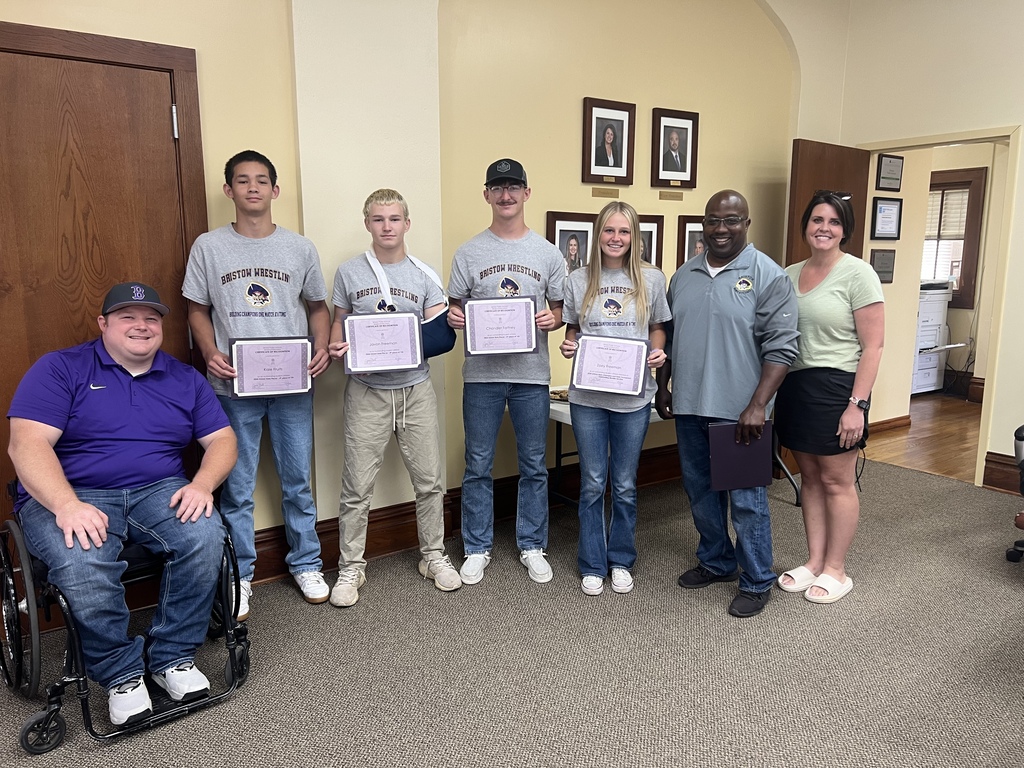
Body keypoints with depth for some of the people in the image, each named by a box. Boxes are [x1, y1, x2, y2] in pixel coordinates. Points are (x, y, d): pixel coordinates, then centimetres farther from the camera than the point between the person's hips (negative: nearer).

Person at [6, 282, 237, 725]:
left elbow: (221, 439, 8)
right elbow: (26, 443, -10)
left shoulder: (184, 379, 13)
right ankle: (120, 673, -10)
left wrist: (202, 485, -14)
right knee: (82, 563, -34)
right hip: (69, 496, -2)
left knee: (206, 536, -28)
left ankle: (171, 656, -8)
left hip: (159, 493, 3)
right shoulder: (59, 369, 2)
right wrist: (67, 506, -27)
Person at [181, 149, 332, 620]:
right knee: (237, 487, 7)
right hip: (233, 385, -1)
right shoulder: (208, 247, 3)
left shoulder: (300, 248, 5)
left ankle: (306, 564, 27)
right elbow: (198, 310, 7)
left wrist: (322, 348, -6)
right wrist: (210, 354, -10)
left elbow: (318, 306, 11)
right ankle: (239, 576, 23)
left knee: (298, 480, 10)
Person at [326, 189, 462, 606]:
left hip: (415, 388, 1)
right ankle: (351, 567, 18)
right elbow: (338, 324, 9)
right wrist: (335, 347, -12)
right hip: (367, 390, -1)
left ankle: (433, 556, 26)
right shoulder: (349, 273, 5)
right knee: (357, 485, 2)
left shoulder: (424, 275, 5)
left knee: (429, 478, 7)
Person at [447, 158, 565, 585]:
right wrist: (455, 318, -14)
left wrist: (553, 320, -13)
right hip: (482, 374, 0)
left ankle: (532, 547, 27)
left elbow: (560, 309, 9)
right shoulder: (469, 253, 4)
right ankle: (477, 549, 24)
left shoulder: (547, 254, 5)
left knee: (534, 466, 10)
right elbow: (456, 309, 8)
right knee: (478, 466, 8)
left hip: (532, 374, 1)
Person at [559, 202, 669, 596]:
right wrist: (568, 347, -10)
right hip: (587, 396, 0)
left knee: (625, 485, 11)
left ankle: (621, 561, 29)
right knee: (592, 483, 8)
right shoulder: (578, 280, 3)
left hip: (633, 396, 0)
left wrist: (658, 352, -9)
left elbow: (658, 328, 11)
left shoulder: (651, 278, 1)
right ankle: (592, 566, 24)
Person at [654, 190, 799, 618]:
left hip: (738, 411, -6)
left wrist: (757, 406, -19)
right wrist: (663, 386, 14)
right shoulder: (683, 276, 11)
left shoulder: (768, 276, -7)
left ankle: (757, 582, 19)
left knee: (746, 499, 2)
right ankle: (716, 562, 35)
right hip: (688, 407, 6)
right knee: (700, 491, 16)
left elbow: (781, 347, -12)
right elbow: (667, 336, 19)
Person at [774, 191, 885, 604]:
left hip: (837, 387, -5)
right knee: (810, 477, 13)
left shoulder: (857, 274, -8)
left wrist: (857, 404, -16)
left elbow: (873, 346, -10)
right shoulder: (789, 275, 9)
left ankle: (836, 569, 19)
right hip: (795, 385, 6)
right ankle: (814, 561, 26)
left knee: (837, 481, 5)